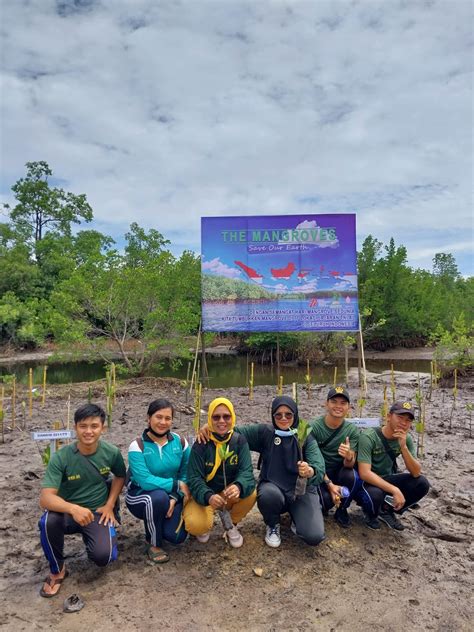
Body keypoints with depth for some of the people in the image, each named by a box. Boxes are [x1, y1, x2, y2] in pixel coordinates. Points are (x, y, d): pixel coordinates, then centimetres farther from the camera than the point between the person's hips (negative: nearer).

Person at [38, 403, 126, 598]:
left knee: (103, 557, -24)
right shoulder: (61, 457, -20)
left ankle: (97, 537, 14)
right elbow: (45, 498, -27)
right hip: (67, 511, 0)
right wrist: (73, 509, -45)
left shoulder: (112, 452, -13)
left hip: (98, 512, 1)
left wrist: (110, 505, -5)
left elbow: (120, 476, 8)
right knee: (47, 521, -34)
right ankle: (57, 570, -6)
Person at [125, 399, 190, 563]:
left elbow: (186, 474, -3)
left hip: (172, 496, 3)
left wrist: (175, 497, -18)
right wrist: (177, 485, -24)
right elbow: (145, 481, -28)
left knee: (176, 536, -18)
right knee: (159, 497, -36)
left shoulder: (180, 442, -8)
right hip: (140, 495, -3)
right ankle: (153, 543, -8)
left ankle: (160, 523, 20)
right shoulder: (137, 446, -20)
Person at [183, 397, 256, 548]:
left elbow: (246, 471, -20)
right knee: (196, 525, -30)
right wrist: (208, 496, -42)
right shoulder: (201, 445, -17)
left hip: (229, 493, 2)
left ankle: (231, 524, 4)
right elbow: (194, 478, -20)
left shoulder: (239, 441, -11)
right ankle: (204, 525, 10)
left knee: (250, 494, -28)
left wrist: (238, 487, -45)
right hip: (204, 496, -2)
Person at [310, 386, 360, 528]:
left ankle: (341, 510, 0)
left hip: (339, 472, 2)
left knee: (353, 476, -30)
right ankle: (322, 507, 12)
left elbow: (350, 465, -14)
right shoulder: (314, 427, -15)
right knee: (326, 499, -29)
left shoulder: (352, 430, -9)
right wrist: (329, 484, -20)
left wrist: (348, 457, -38)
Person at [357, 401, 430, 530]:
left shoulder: (406, 439, -7)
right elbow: (364, 473, -31)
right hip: (368, 482, -5)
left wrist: (403, 447, -28)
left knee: (422, 484, -16)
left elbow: (416, 473, -14)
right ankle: (371, 515, 2)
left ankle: (387, 510, 8)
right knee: (375, 495, -38)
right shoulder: (368, 437, -25)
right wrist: (394, 490, -37)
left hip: (387, 480, 6)